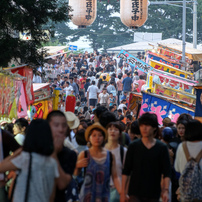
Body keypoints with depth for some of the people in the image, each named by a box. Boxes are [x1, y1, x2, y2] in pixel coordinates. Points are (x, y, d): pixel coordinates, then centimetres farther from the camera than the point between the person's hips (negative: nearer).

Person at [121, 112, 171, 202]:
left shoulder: (162, 148, 2)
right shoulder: (133, 146, 2)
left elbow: (167, 172, 0)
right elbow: (126, 171, 3)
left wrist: (166, 190, -11)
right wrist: (123, 192, -2)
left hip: (153, 194, 2)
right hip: (135, 193, -1)